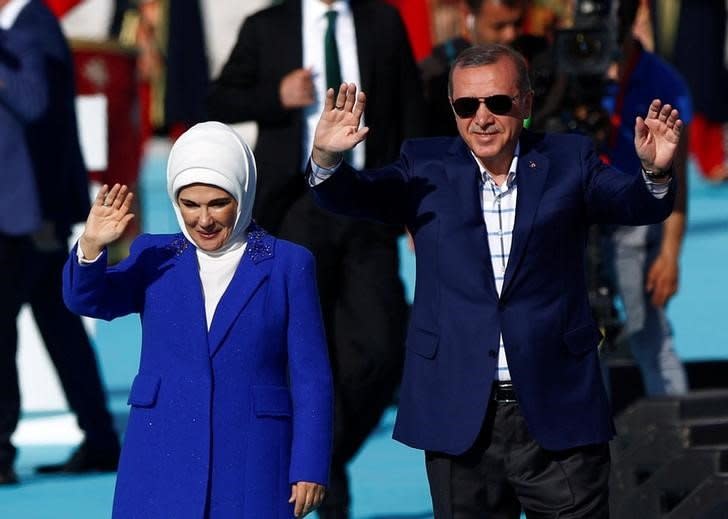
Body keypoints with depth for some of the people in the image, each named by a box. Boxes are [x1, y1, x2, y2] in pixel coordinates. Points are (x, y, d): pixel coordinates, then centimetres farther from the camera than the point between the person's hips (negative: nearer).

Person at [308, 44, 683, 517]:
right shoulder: (427, 168, 6)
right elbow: (354, 195, -7)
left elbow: (637, 204, -10)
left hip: (559, 412, -1)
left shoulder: (568, 161, 4)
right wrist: (327, 158, -30)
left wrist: (655, 171, -33)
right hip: (460, 419, 1)